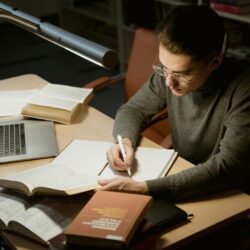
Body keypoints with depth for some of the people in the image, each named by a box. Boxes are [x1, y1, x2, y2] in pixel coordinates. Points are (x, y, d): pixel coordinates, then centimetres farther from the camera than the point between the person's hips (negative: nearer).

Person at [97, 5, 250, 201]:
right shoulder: (171, 70, -9)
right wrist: (126, 141, -18)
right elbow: (133, 109, 4)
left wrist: (146, 189, -36)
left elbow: (229, 167, -29)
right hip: (182, 177, 5)